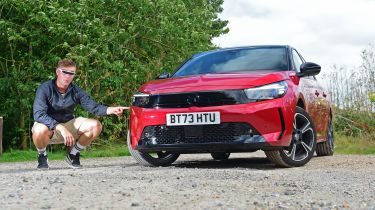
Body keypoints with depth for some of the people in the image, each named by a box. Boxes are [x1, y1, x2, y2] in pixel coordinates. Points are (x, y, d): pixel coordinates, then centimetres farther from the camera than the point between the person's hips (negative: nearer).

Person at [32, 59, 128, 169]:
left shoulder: (76, 91, -3)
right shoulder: (45, 89, -18)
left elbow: (92, 106, -11)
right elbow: (38, 114, -29)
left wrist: (111, 110, -32)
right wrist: (61, 128, -40)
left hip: (69, 124, 4)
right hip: (48, 125, -4)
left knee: (95, 126, -15)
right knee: (40, 130, -40)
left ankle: (73, 154, 7)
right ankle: (42, 156, -4)